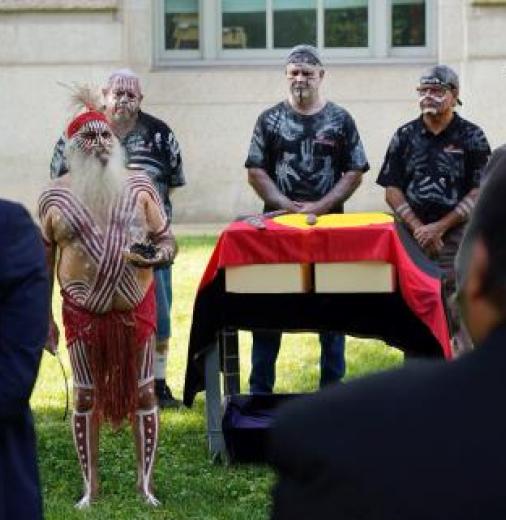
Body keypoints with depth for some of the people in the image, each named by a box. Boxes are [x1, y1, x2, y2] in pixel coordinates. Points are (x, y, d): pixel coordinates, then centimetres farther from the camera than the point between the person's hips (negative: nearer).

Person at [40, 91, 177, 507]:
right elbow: (43, 260, 4)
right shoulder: (56, 197, -2)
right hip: (82, 311, 0)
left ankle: (146, 481, 19)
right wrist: (43, 316, 3)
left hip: (136, 306, 1)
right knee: (86, 396, 7)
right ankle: (90, 484, 19)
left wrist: (156, 255, -19)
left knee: (143, 392, 7)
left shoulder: (138, 187, -1)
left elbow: (168, 242, 5)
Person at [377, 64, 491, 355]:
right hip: (414, 236, 3)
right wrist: (418, 227, -7)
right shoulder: (405, 136, 10)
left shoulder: (472, 137, 2)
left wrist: (439, 227, -9)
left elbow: (479, 192, -2)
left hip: (457, 233, -3)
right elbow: (392, 190, 7)